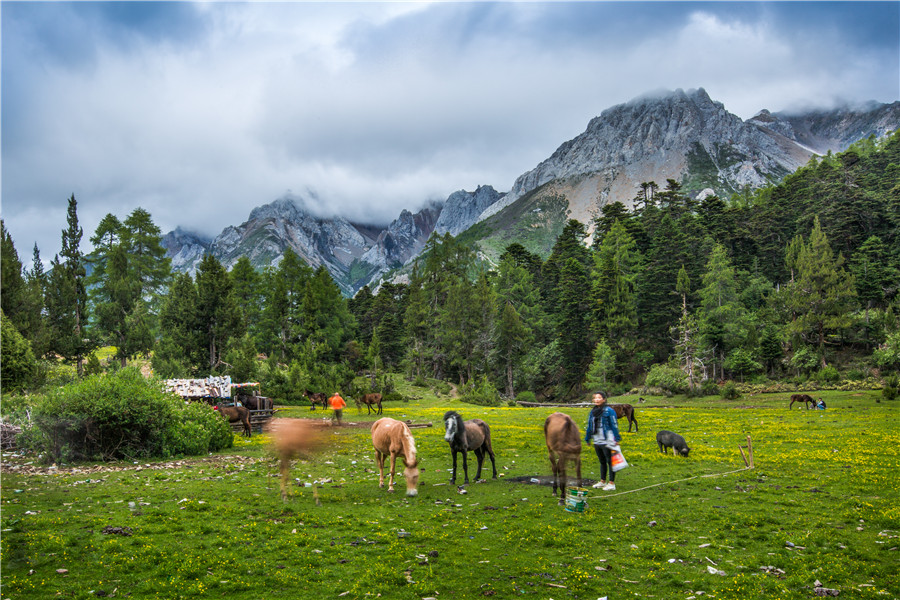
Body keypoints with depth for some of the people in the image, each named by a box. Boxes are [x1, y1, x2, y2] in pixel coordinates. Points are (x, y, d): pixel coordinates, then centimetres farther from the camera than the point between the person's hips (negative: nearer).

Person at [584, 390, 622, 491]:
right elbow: (590, 426, 18)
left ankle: (611, 483, 7)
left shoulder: (609, 411, -10)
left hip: (607, 441, -7)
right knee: (602, 461, 18)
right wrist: (587, 438, 21)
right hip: (597, 441, 7)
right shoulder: (593, 411, 10)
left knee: (610, 461, 0)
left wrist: (617, 439, -12)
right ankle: (602, 481, 28)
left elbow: (614, 425, -10)